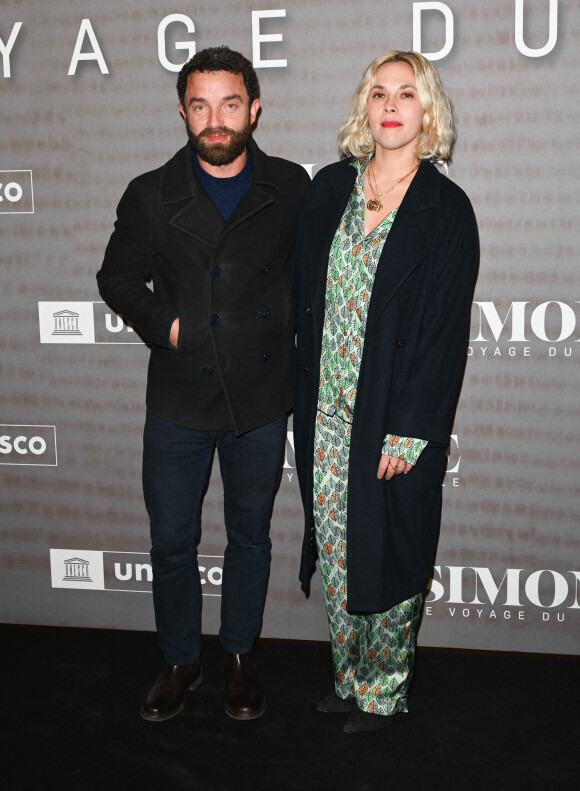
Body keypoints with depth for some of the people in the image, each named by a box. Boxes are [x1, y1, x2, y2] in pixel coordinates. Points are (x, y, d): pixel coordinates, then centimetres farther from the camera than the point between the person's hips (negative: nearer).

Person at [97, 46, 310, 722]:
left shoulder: (292, 189, -2)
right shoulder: (150, 196, -2)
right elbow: (118, 277, 10)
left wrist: (286, 329, -3)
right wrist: (163, 324, -4)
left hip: (260, 404, 0)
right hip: (178, 402, 0)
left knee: (250, 536, 15)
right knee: (171, 542, 9)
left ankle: (239, 656, 36)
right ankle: (180, 661, 32)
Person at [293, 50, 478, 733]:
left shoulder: (446, 209, -7)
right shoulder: (328, 189, 6)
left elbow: (445, 329, -10)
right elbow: (305, 298, 10)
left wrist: (409, 431, -14)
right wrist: (305, 394, 5)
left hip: (397, 418, -4)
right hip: (325, 411, 4)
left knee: (387, 555, 7)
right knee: (334, 546, 13)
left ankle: (383, 691, 28)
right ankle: (349, 677, 33)